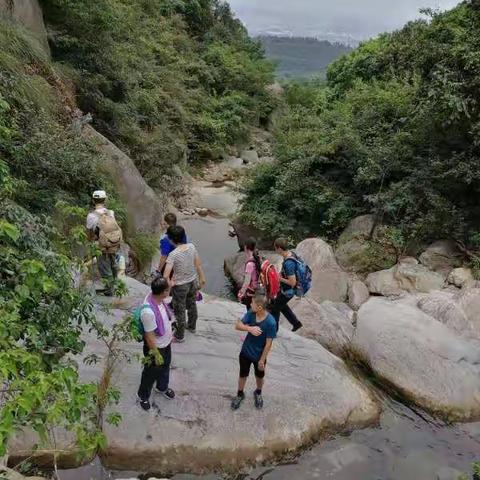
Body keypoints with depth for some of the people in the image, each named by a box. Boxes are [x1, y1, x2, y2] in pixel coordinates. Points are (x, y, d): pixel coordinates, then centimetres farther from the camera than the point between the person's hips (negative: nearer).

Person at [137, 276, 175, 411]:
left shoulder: (158, 298, -15)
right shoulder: (148, 311, -41)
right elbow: (149, 336, -29)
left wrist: (170, 334, 18)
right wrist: (156, 354, -17)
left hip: (166, 342, 8)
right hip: (155, 347, -8)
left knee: (165, 366, 30)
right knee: (151, 372, 18)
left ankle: (162, 387, 58)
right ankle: (143, 396, 46)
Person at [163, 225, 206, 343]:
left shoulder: (173, 255, -30)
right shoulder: (191, 246, -13)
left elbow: (166, 275, -33)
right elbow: (198, 264, -1)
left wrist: (170, 283, -12)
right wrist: (202, 278, 12)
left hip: (180, 286, -6)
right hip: (193, 281, 6)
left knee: (179, 311, 14)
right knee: (192, 305, 28)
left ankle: (180, 336, 33)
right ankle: (192, 326, 51)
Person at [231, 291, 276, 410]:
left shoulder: (270, 322, -29)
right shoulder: (250, 313, -16)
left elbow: (268, 344, -21)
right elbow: (237, 326, -13)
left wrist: (262, 360, -15)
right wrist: (250, 328, -33)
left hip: (259, 356, -3)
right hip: (245, 352, 3)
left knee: (259, 376, 23)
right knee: (243, 374, 22)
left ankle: (258, 393, 52)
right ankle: (240, 394, 47)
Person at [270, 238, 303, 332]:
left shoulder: (288, 263, -35)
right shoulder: (290, 254, -6)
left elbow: (292, 282, -32)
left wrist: (279, 278, -20)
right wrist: (280, 274, 1)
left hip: (287, 291, -9)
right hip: (284, 288, 9)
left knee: (275, 308, 12)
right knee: (281, 305, 29)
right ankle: (296, 323, 38)